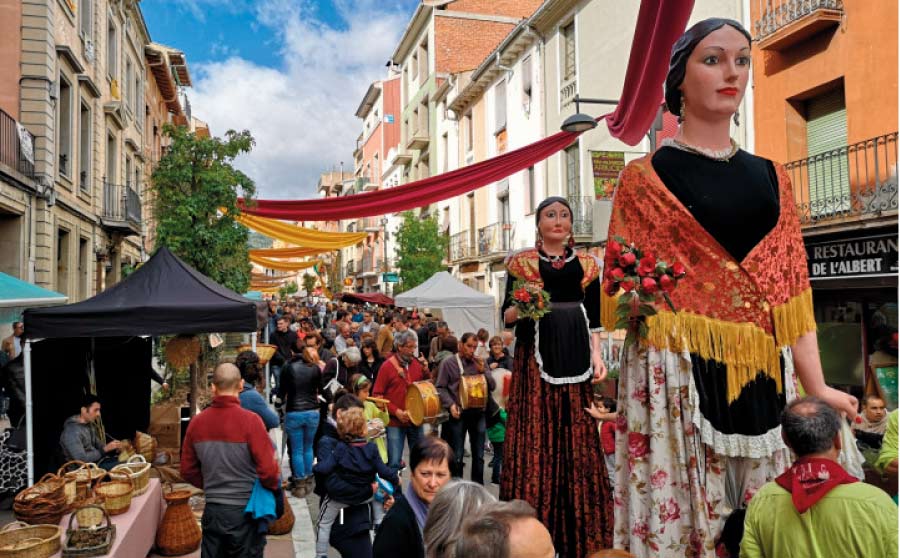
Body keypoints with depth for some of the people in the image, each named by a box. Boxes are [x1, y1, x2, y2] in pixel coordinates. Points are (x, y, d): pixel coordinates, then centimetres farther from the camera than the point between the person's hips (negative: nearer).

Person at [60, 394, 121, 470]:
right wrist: (105, 449, -20)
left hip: (98, 460, 9)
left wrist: (114, 448, 0)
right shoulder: (72, 431, -19)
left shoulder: (89, 424, 9)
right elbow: (81, 460, -23)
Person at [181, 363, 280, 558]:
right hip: (245, 510, -4)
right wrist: (273, 486, 1)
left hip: (212, 511, 4)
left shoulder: (197, 422, -4)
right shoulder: (250, 420, -17)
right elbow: (268, 469, -19)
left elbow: (188, 471, 5)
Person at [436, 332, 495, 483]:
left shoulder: (479, 363, 7)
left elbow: (492, 386, 6)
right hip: (457, 414, -3)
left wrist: (482, 372, -9)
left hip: (478, 412, 3)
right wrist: (450, 404, -15)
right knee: (456, 456, 6)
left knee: (479, 455, 10)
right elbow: (440, 388, -3)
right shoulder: (448, 363, -1)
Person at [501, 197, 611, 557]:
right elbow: (507, 316, 3)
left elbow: (594, 319, 12)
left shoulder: (587, 264, 13)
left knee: (579, 441, 5)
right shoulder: (521, 263, 5)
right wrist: (521, 307, -18)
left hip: (575, 355, 3)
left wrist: (597, 356, 0)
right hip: (536, 356, -2)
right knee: (535, 438, -4)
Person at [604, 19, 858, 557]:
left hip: (764, 374, 5)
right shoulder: (646, 177, 1)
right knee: (685, 505, 0)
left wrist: (817, 386, 4)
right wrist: (636, 301, -18)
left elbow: (789, 289, 9)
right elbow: (623, 288, 2)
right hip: (679, 371, -4)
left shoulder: (770, 178, 13)